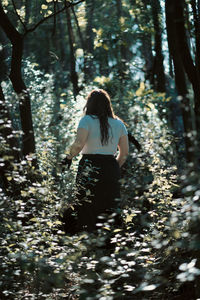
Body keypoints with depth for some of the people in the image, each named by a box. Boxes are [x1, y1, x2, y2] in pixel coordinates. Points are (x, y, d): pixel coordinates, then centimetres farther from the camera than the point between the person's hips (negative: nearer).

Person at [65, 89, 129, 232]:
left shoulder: (87, 120, -2)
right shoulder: (118, 124, 10)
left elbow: (79, 143, -17)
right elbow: (125, 153, 10)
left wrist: (69, 158, -1)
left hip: (89, 168, -4)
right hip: (111, 168, 4)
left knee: (87, 212, 1)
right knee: (109, 213, 9)